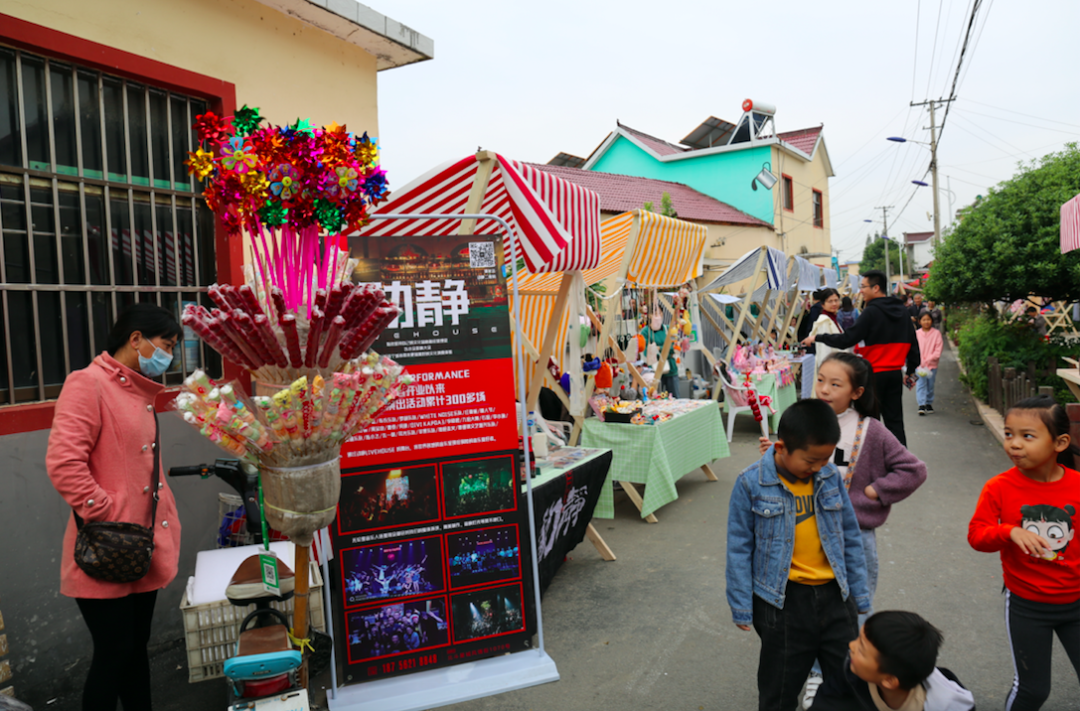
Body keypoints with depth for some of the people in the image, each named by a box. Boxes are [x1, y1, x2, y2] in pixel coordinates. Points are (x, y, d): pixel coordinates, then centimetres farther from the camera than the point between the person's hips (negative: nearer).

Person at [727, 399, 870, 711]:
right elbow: (739, 550, -8)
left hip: (834, 594, 3)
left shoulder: (829, 476, -4)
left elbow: (850, 537, 7)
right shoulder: (751, 484, -15)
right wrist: (742, 608, -6)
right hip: (783, 599, -3)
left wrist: (859, 596, 11)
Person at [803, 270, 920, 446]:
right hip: (895, 373, 6)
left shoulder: (872, 312, -14)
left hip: (875, 374, -6)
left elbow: (847, 340, -18)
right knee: (895, 421, 11)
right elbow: (912, 343, 13)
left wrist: (817, 337, -9)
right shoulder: (901, 311, 8)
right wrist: (911, 371, 22)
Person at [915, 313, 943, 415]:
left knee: (930, 385, 9)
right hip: (919, 364, 0)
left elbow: (938, 350, -5)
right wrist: (920, 362, -11)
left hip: (932, 364, 0)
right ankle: (922, 405, -13)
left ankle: (929, 404, 23)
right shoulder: (916, 333, 1)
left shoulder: (937, 333, -1)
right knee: (920, 384, -10)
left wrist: (927, 360, -14)